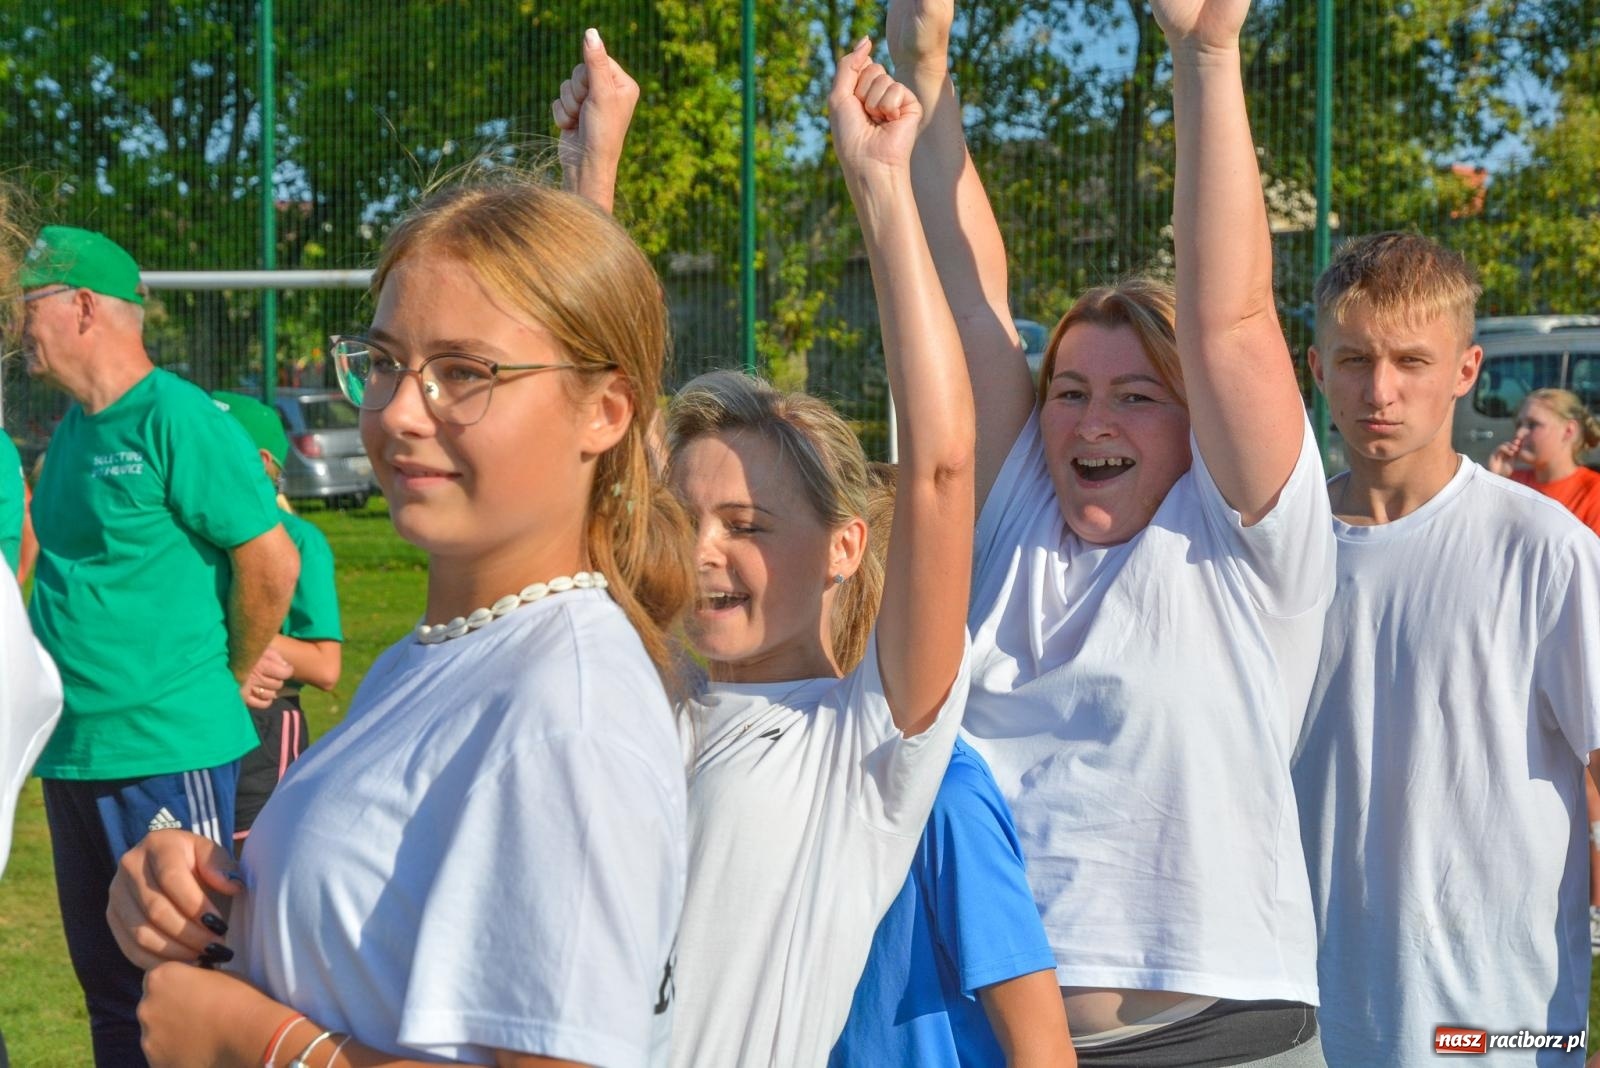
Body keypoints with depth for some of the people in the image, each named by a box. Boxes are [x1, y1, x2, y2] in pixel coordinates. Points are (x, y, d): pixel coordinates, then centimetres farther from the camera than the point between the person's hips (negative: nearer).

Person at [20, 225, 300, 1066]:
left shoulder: (177, 420, -14)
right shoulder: (72, 431, 12)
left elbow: (271, 560, -16)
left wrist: (232, 679, -4)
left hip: (165, 750, -9)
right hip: (72, 752, 9)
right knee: (106, 982, 15)